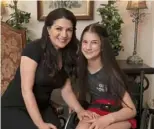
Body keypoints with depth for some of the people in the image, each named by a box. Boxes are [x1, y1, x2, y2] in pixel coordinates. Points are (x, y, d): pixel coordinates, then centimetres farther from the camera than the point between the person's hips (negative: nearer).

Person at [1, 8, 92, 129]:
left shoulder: (67, 55, 0)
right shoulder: (34, 49, -20)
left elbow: (66, 91, 1)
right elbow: (26, 89, -23)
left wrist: (80, 110, -15)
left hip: (42, 107, 5)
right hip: (14, 108, -5)